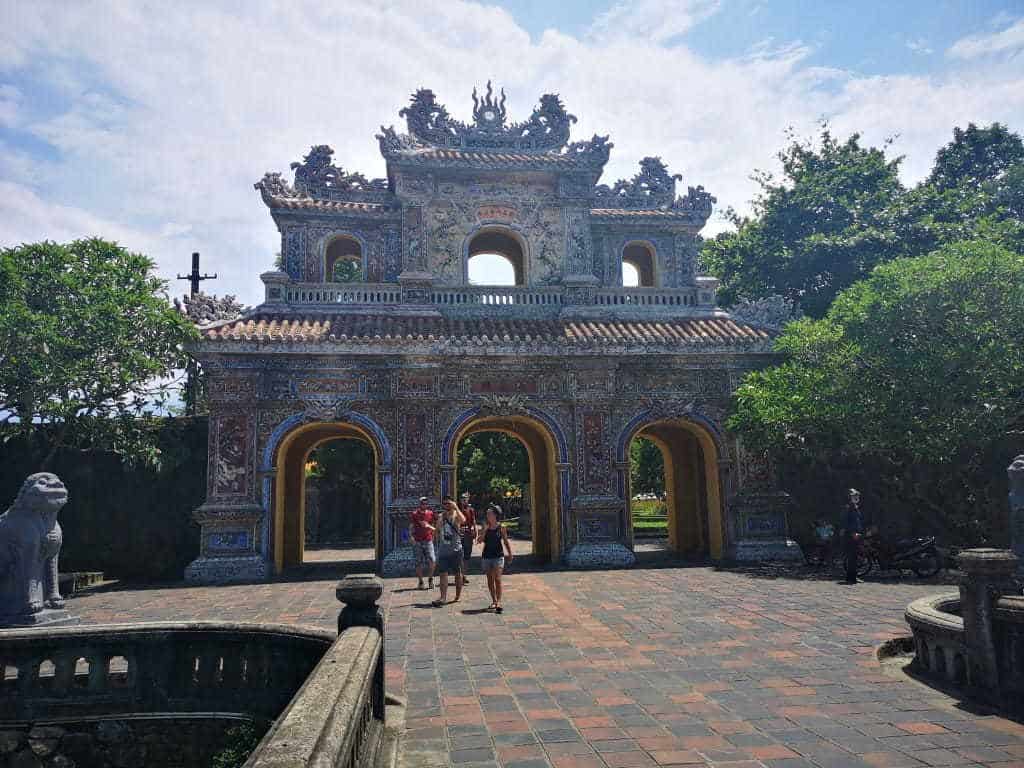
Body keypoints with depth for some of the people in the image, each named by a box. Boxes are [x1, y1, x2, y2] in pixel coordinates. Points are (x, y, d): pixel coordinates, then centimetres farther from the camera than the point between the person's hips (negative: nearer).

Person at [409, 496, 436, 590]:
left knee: (432, 561, -11)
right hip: (417, 541, -1)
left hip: (428, 540, 1)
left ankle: (430, 578, 10)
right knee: (419, 563, 3)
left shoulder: (430, 513, 9)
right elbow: (411, 527, 3)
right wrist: (412, 537, -10)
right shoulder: (414, 514, 2)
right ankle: (420, 582, 14)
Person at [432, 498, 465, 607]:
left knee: (457, 574, 8)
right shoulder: (441, 516, 9)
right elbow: (437, 531, 24)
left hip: (455, 549, -4)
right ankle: (443, 597, -6)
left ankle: (458, 596, 21)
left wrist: (456, 508, -31)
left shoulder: (456, 515, -5)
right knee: (443, 573, -4)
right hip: (443, 549, 4)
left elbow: (462, 520, -31)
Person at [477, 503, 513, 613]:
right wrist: (485, 529, -15)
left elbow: (506, 541, 6)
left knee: (497, 579, -12)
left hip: (498, 556, -3)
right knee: (490, 580, 10)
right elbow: (479, 540, -6)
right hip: (486, 556, 3)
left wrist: (510, 554, 8)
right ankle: (494, 601, 21)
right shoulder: (484, 527, 2)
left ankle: (498, 602, -16)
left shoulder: (501, 527, -3)